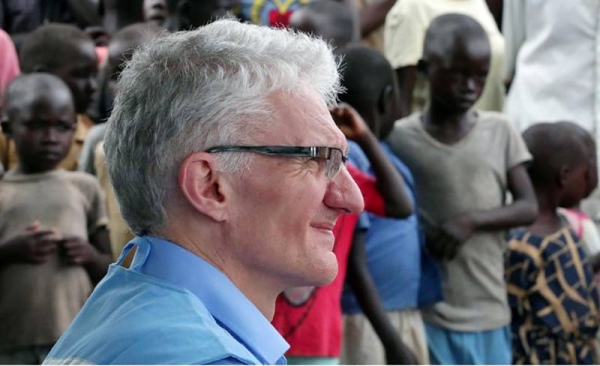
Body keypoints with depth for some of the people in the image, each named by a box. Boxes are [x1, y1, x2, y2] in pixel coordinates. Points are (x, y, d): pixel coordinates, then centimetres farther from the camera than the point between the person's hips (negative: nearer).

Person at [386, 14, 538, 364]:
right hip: (428, 313, -3)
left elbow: (529, 207, 0)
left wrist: (472, 220, -15)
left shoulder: (500, 132, 2)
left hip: (489, 311, 3)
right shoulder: (401, 138, -6)